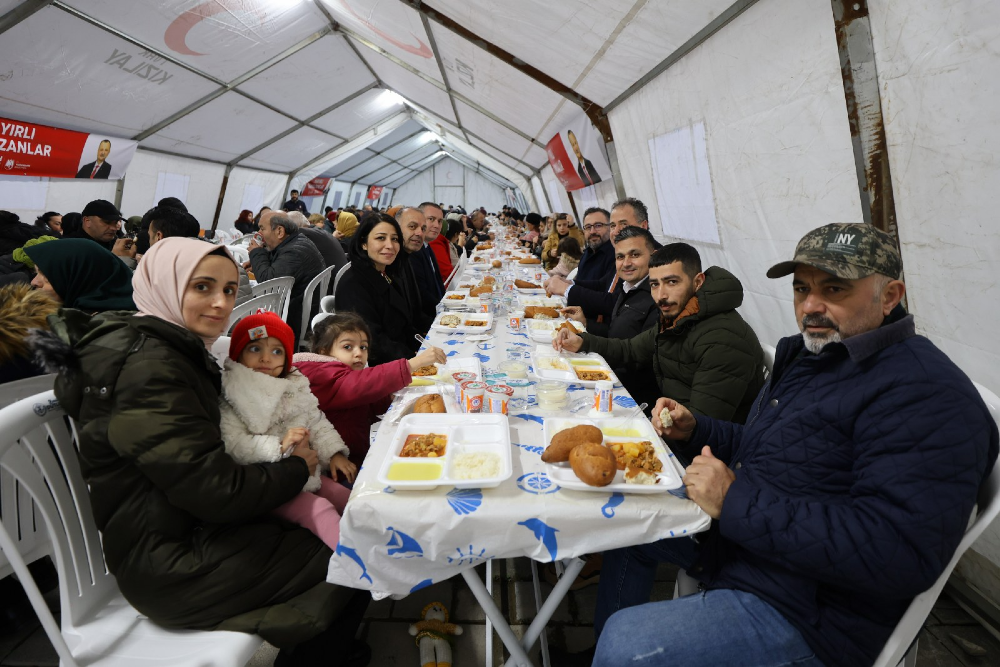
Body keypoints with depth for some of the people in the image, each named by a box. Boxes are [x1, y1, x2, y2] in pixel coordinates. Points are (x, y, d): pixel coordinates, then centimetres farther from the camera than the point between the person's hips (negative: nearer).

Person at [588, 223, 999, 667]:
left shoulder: (927, 394, -21)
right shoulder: (809, 355, 9)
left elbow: (901, 551, -31)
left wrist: (736, 503, -29)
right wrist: (695, 429, 3)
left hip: (801, 610, -9)